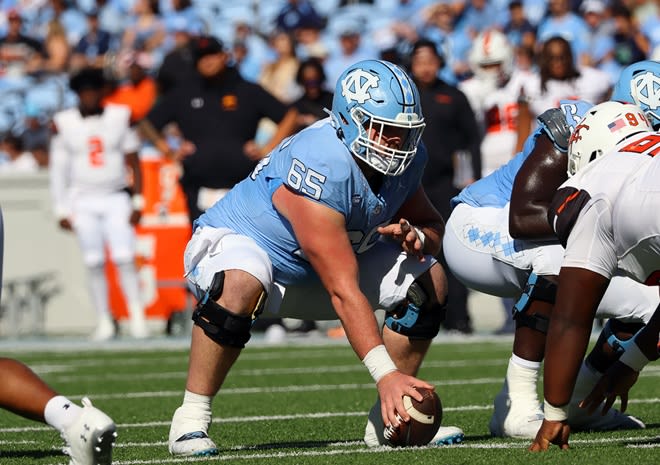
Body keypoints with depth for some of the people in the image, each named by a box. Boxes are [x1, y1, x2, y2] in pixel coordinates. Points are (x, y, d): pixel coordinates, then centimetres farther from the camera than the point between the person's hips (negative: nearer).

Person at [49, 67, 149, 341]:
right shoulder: (64, 123, 1)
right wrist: (61, 210, 1)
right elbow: (59, 169, 4)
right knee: (94, 263, -2)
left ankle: (137, 317, -6)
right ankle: (104, 321, 5)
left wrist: (137, 202, 0)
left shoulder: (121, 117, 1)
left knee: (125, 258, -10)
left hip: (116, 199, -1)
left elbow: (134, 162, 5)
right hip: (83, 202, 1)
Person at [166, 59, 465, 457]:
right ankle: (192, 418, -28)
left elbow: (432, 223, 6)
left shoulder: (404, 158, -11)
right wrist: (386, 374, -41)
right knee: (243, 287, -42)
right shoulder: (321, 170, -36)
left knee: (429, 281, -6)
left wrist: (416, 236, -20)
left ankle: (390, 417, 1)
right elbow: (344, 291, -37)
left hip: (310, 275, 8)